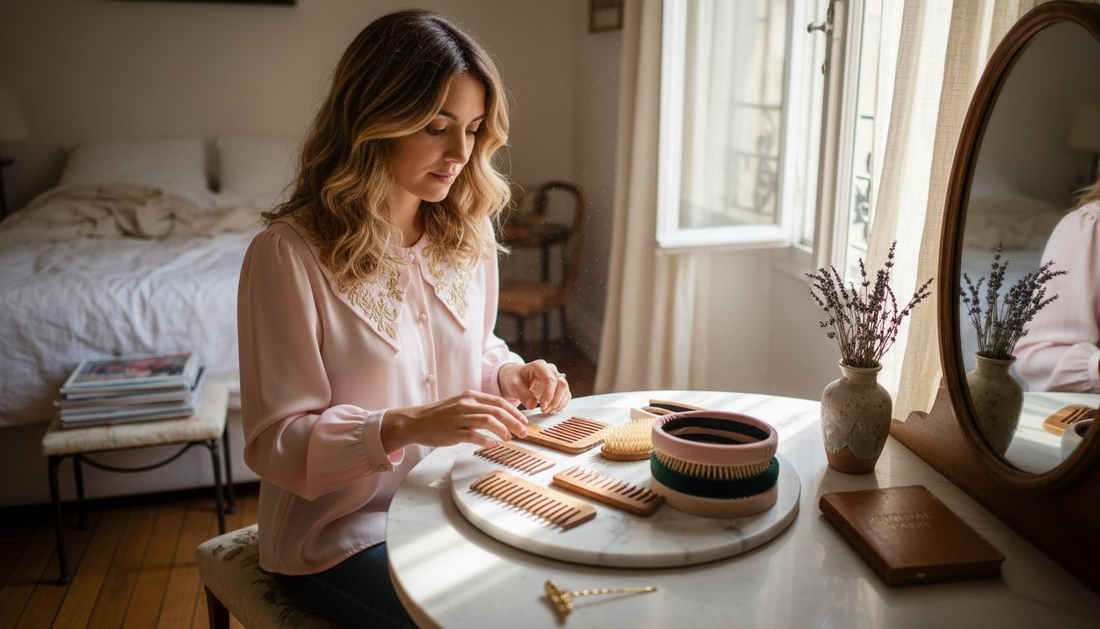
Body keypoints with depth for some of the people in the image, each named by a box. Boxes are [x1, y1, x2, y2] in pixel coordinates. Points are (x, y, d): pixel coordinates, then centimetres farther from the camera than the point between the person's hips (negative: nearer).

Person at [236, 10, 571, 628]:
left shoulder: (469, 235, 0)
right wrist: (404, 427, -32)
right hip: (339, 531, -5)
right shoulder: (287, 254, -19)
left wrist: (509, 375, -7)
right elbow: (275, 443, -17)